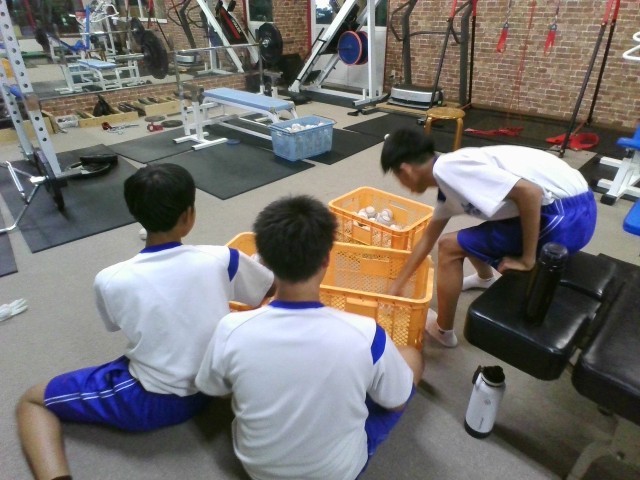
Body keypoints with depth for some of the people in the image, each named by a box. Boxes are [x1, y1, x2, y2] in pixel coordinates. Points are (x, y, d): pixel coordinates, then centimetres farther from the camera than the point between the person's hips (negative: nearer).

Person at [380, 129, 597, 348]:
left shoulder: (448, 168, -18)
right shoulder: (448, 181, 11)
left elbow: (530, 192, -25)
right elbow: (428, 237, 21)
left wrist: (527, 259, -14)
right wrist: (397, 285, 27)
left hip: (567, 216, -9)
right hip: (569, 205, 9)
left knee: (450, 247, -4)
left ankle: (442, 330, 15)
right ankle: (485, 278, 55)